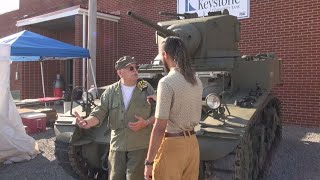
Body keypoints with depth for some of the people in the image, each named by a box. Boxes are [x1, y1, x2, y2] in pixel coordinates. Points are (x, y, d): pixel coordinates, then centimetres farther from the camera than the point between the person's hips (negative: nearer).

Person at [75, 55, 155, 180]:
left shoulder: (146, 88, 0)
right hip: (117, 144, 2)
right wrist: (88, 122, -23)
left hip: (140, 145, -2)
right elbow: (100, 112, -3)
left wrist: (146, 123, -14)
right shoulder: (110, 91, 2)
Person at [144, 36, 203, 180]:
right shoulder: (196, 81, 4)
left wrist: (149, 161, -14)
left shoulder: (166, 82, -18)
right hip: (192, 143, 7)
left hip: (172, 146, -7)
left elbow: (159, 128, -20)